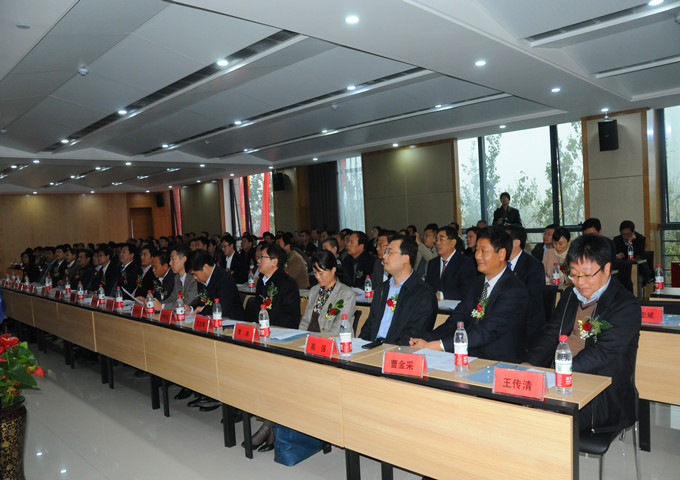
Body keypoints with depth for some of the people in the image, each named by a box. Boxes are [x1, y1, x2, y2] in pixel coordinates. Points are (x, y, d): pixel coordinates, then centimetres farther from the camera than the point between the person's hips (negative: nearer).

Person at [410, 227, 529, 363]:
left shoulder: (515, 291, -15)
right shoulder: (478, 282, 11)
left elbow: (487, 332, -23)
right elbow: (457, 319, 5)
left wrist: (435, 345, -28)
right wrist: (425, 339, -12)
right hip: (469, 356, 7)